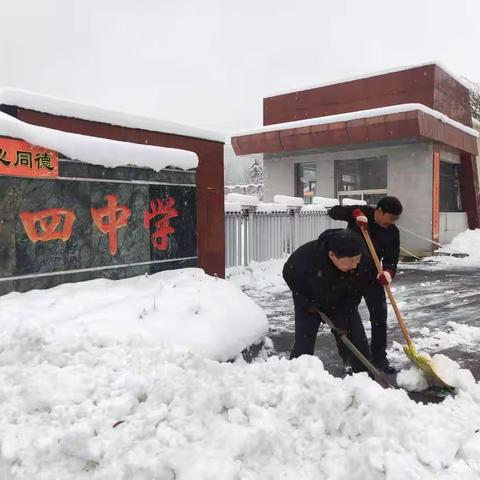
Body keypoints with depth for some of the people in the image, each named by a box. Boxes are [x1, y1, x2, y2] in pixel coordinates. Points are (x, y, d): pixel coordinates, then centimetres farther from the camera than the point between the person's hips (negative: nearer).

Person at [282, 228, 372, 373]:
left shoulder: (361, 264, -30)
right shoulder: (307, 255, -38)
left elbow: (354, 295, -14)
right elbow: (289, 275, -16)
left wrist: (343, 321, -14)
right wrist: (307, 303, -14)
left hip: (341, 304, 2)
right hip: (308, 303, -2)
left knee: (359, 342, 1)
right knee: (303, 344, -7)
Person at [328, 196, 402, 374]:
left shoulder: (392, 232, -7)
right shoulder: (361, 213, -12)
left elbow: (391, 259, -10)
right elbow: (333, 212, -16)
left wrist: (388, 272, -32)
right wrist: (355, 213, -31)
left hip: (372, 276, 3)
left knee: (380, 316, 0)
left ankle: (379, 357, 14)